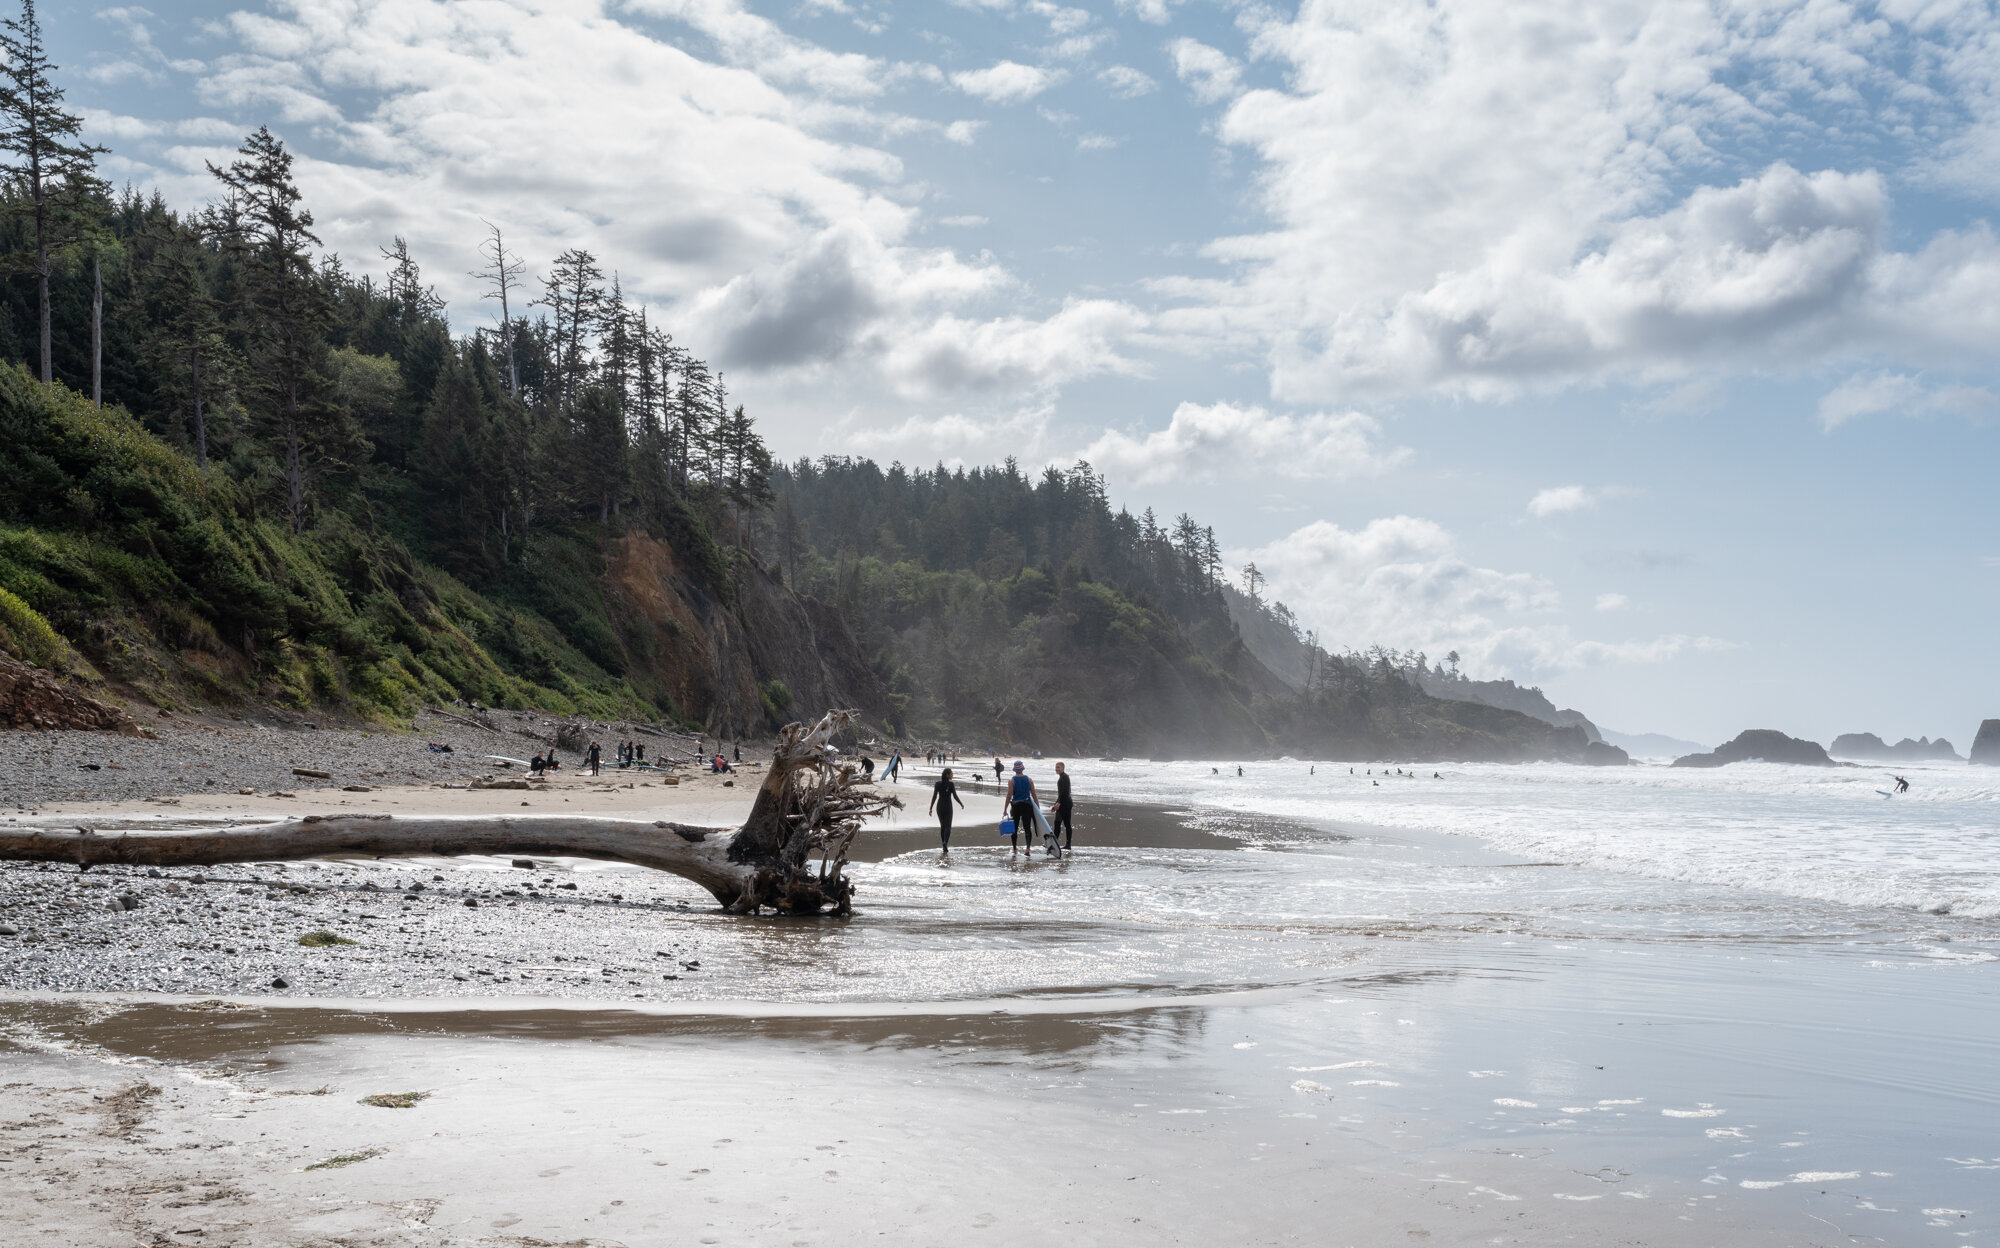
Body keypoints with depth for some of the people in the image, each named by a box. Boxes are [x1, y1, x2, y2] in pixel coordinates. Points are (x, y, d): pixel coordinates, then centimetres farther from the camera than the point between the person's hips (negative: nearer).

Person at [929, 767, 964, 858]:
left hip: (939, 807, 4)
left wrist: (931, 808, 0)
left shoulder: (937, 784, -1)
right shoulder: (951, 784, -12)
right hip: (948, 807, -4)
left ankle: (945, 849, 19)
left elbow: (934, 797, -3)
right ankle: (945, 842, -25)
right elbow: (955, 796, -11)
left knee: (942, 826, 17)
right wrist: (961, 804, 6)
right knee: (948, 827, 2)